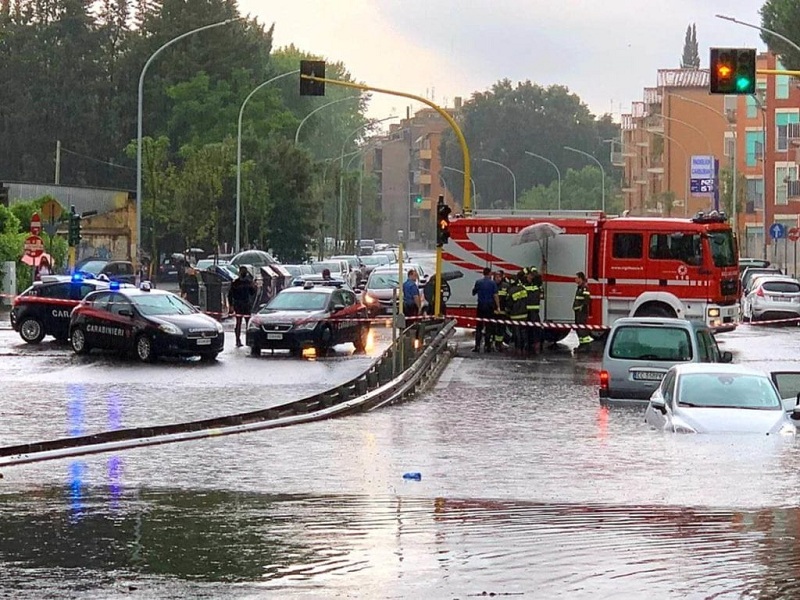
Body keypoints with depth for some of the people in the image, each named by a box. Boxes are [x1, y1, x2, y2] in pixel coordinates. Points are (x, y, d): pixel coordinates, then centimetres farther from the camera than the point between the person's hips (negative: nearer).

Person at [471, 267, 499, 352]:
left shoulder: (478, 282, 0)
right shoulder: (492, 283, -5)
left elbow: (473, 293, 11)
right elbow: (495, 295, -9)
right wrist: (498, 307, -5)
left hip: (481, 307, 1)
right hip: (490, 306, -1)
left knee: (479, 327, 4)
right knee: (489, 327, 5)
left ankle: (477, 346, -2)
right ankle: (487, 346, 4)